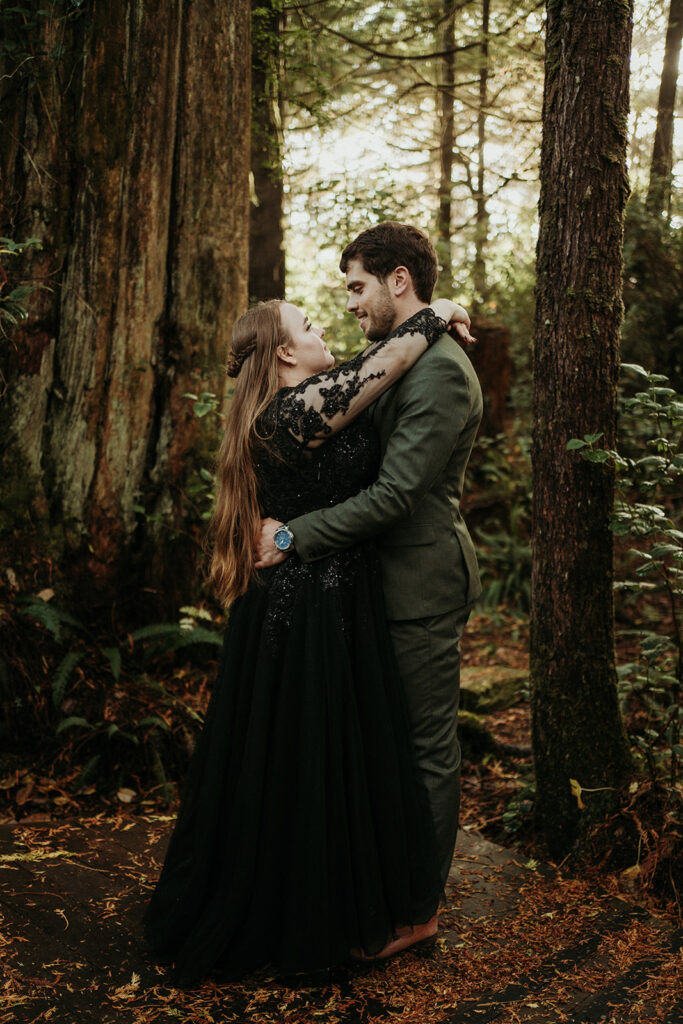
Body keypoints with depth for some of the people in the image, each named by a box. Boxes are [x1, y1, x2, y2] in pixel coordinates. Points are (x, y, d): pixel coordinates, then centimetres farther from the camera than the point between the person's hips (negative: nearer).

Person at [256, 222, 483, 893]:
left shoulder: (440, 369, -19)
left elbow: (394, 493, -24)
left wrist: (294, 536, -19)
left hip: (422, 586, -10)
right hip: (393, 578, 10)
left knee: (428, 749, 3)